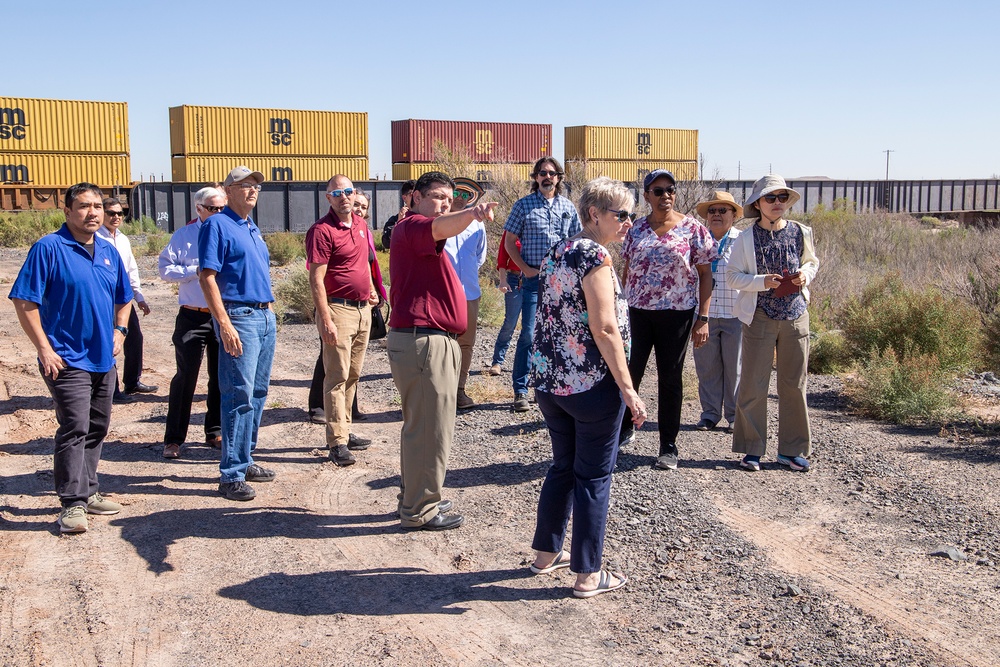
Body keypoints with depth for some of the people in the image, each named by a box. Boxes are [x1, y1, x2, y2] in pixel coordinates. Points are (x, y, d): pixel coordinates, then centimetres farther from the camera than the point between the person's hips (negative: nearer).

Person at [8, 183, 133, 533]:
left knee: (97, 428, 14)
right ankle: (72, 503, -4)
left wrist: (119, 330, 7)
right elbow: (24, 301, -12)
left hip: (104, 358, 7)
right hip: (68, 359, -7)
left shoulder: (109, 251, 9)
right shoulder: (49, 248, -10)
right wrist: (44, 349, -15)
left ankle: (88, 491, 26)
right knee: (74, 428, -11)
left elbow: (123, 298, 23)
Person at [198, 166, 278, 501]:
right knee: (239, 395, -9)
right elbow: (207, 277, -15)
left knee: (258, 393, 12)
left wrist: (269, 312, 17)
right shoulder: (217, 225, -7)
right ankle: (232, 475, -4)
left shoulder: (252, 228, 18)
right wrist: (224, 324, -21)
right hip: (239, 316, -9)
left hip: (265, 316, 9)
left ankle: (245, 461, 22)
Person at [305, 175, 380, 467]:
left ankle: (345, 430, 23)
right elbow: (316, 279, -17)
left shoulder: (360, 223, 12)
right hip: (338, 309, -8)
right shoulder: (322, 230, -13)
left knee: (353, 375, 13)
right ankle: (337, 442, -2)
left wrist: (371, 288, 22)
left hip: (362, 309, 8)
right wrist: (326, 320, -21)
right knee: (337, 377, -6)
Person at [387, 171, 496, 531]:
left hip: (432, 340, 12)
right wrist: (473, 213, -54)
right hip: (423, 341, -12)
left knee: (420, 425, 20)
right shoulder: (412, 226, -13)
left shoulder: (423, 235, 22)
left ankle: (414, 498, 32)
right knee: (430, 428, -6)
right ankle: (420, 512, 3)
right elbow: (442, 228, -36)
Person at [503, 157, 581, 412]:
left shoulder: (567, 206, 11)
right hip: (533, 279, -3)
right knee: (529, 334, -7)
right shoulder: (523, 205, 2)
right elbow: (509, 242, 2)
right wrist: (526, 269, -8)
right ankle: (520, 391, -1)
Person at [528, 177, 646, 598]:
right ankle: (587, 575, 11)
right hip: (592, 385, -8)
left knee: (563, 466, 21)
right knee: (593, 476, 3)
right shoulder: (595, 256, -15)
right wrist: (628, 389, -17)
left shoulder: (554, 254, 10)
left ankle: (546, 553, 31)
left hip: (549, 381, 8)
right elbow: (605, 329, -20)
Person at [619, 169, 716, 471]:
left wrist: (703, 318, -8)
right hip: (637, 312, 2)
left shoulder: (693, 229, -2)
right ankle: (624, 429, 27)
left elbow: (705, 274, -2)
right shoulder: (636, 229, 6)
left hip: (676, 314, -2)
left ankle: (668, 447, 15)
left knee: (670, 379, 5)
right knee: (627, 373, 4)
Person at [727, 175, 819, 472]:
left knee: (794, 384, 8)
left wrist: (806, 274, -4)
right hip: (760, 317, -3)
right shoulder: (747, 239, -4)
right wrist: (762, 281, -20)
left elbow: (812, 261, 19)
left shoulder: (800, 232, 4)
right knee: (754, 385, 0)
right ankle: (752, 449, 11)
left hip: (795, 315, 3)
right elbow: (733, 276, -4)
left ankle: (792, 449, 19)